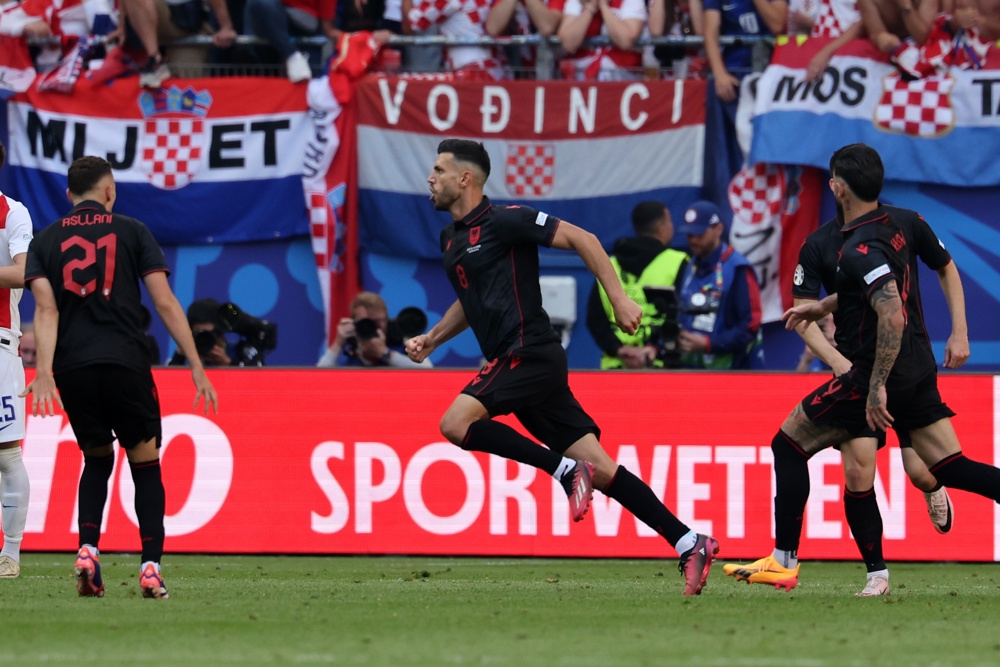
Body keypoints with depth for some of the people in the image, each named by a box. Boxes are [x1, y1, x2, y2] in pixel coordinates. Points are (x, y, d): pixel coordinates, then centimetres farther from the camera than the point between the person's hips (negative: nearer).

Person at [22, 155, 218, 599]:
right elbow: (165, 303, 2)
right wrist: (197, 368, 3)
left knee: (97, 458, 20)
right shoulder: (132, 232, 7)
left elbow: (46, 309, -2)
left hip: (72, 368, 2)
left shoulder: (45, 241, 12)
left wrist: (44, 372, -10)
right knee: (145, 462, 9)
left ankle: (88, 549, -1)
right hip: (125, 363, -2)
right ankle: (151, 568, -3)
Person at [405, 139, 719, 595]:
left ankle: (565, 470, -14)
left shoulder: (504, 221, -7)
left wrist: (618, 297, -15)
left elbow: (580, 239, -9)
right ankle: (689, 544, -1)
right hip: (515, 363, 8)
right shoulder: (450, 238, 19)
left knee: (455, 423, -21)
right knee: (599, 469, 1)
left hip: (529, 352, -8)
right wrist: (431, 339, 21)